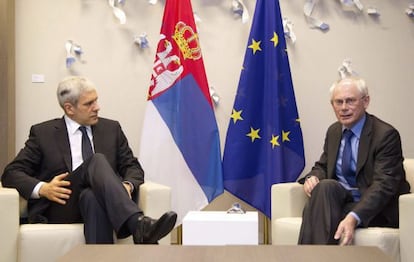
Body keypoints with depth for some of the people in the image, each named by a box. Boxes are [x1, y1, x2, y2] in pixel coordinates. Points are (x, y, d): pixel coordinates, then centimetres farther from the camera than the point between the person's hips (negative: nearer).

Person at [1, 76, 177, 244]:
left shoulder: (111, 128, 17)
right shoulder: (43, 133, 10)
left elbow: (133, 166, 15)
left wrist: (127, 185, -10)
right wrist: (42, 188, -14)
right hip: (60, 207, -2)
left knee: (92, 197, -38)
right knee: (97, 161, -32)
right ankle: (139, 226, -51)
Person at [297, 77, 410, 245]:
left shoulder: (386, 135, -12)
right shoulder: (333, 131, 11)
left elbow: (384, 185, -21)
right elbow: (322, 166, 21)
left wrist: (353, 218, -37)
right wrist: (312, 177, -6)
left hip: (373, 208, -6)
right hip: (337, 198, 6)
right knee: (325, 186, -30)